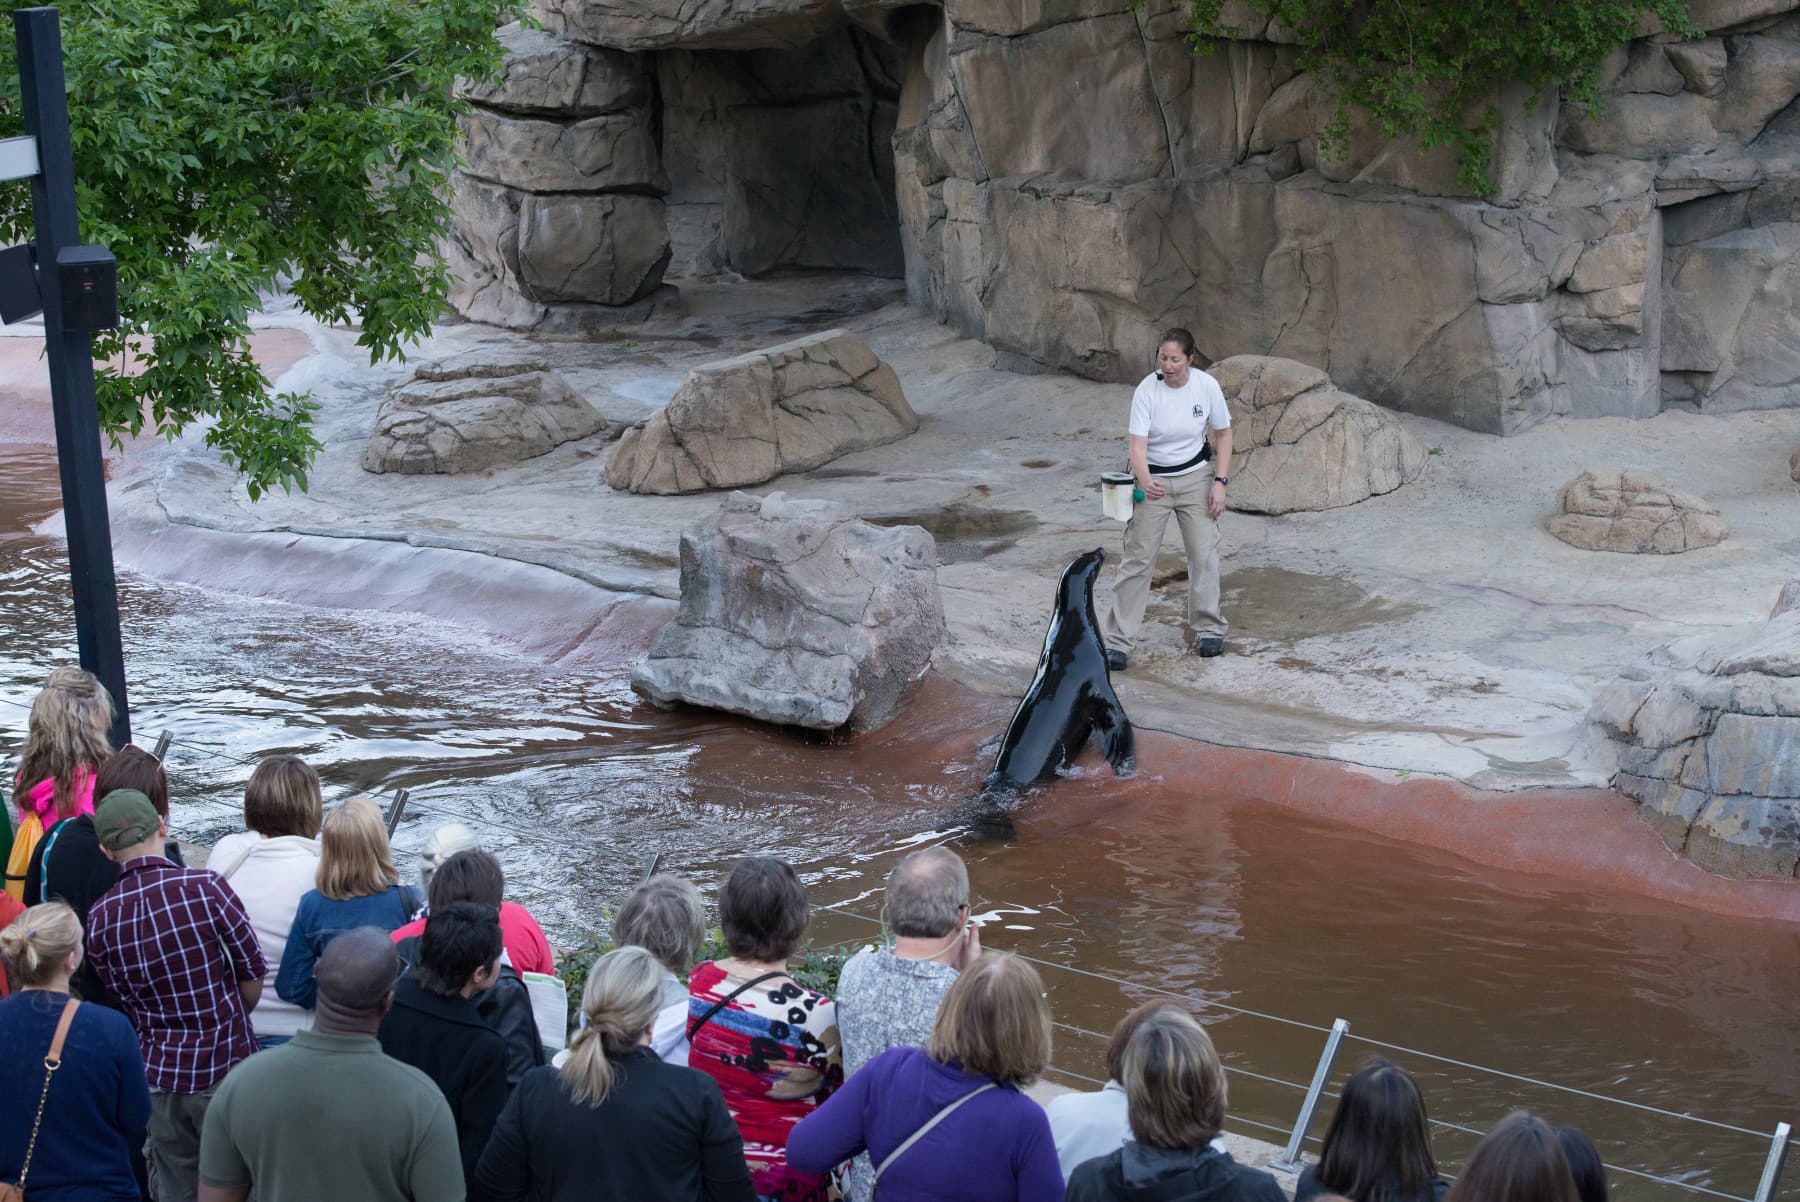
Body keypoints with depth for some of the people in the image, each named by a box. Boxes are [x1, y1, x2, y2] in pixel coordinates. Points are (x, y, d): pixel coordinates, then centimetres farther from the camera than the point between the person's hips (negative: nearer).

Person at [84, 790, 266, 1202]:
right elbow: (254, 975, -8)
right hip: (228, 1066, -3)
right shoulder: (204, 886, -15)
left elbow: (122, 999, 5)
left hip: (160, 1072, 3)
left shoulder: (100, 918, -5)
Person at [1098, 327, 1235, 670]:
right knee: (1138, 558, -4)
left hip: (1195, 477, 2)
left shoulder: (1207, 386, -14)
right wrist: (1145, 481, -45)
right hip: (1153, 478, -2)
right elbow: (1137, 444, -27)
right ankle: (1116, 639, -3)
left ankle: (1207, 628, 22)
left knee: (1203, 553, 3)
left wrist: (1220, 482, -7)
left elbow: (1223, 434, 0)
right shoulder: (1147, 390, -21)